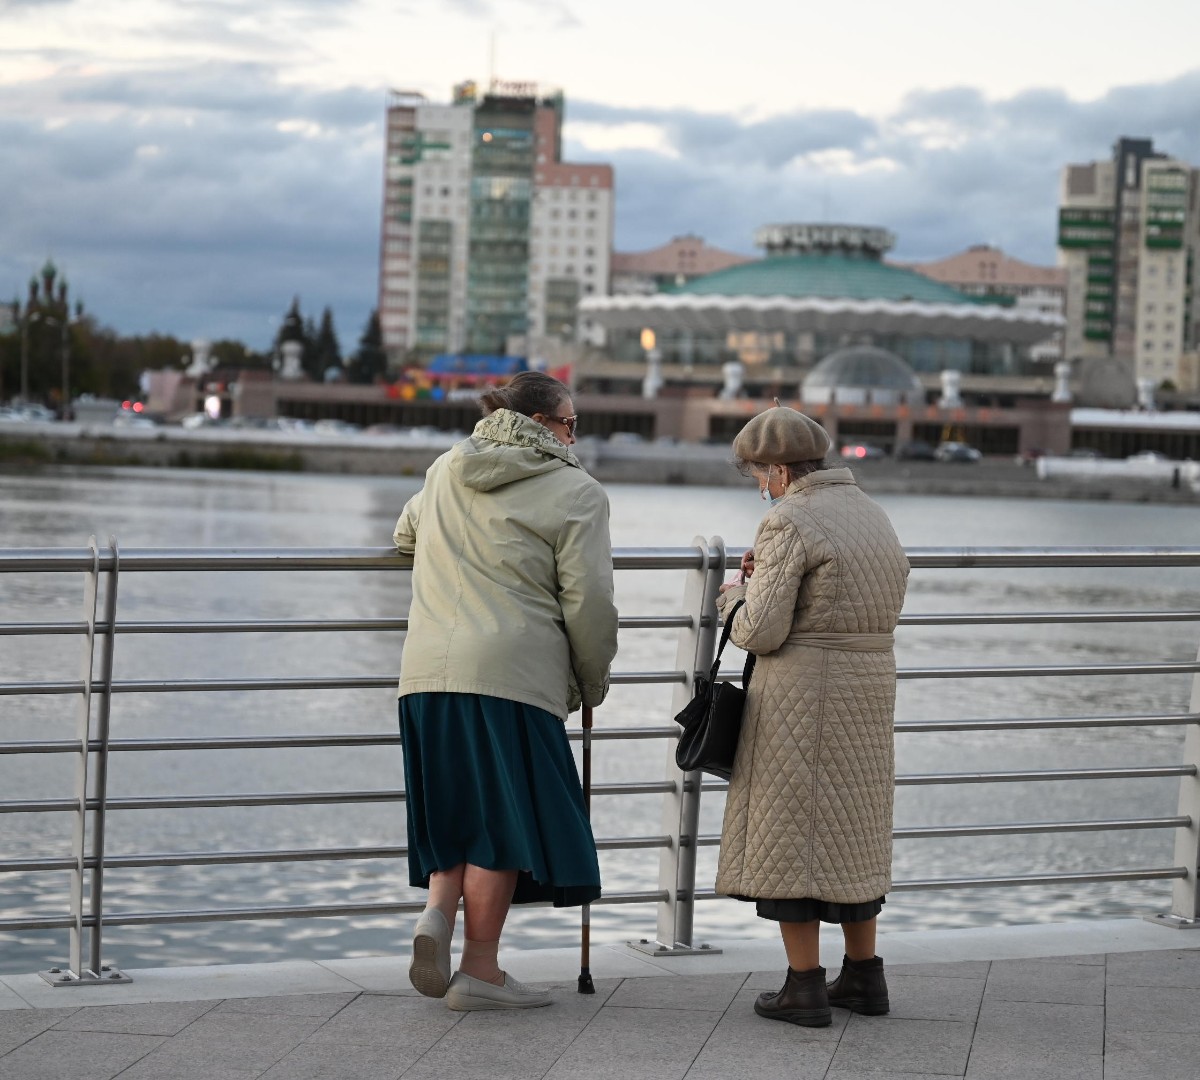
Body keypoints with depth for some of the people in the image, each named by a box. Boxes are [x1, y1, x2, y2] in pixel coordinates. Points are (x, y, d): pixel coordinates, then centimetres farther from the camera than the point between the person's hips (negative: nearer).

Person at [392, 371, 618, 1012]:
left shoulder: (446, 470, 18)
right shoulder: (575, 492, 1)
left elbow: (405, 538, 36)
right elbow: (587, 604, -3)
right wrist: (592, 683, 12)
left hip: (426, 670, 6)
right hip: (511, 672, -6)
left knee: (459, 810, 19)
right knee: (500, 820, 0)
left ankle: (437, 911, -3)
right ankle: (479, 970, 3)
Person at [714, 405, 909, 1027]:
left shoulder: (789, 522, -15)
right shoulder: (872, 516, 12)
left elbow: (759, 632, -18)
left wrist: (736, 598, 4)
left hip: (800, 696, -8)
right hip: (867, 692, 8)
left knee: (789, 835, 1)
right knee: (850, 831, 17)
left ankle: (805, 988, 3)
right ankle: (863, 976, 22)